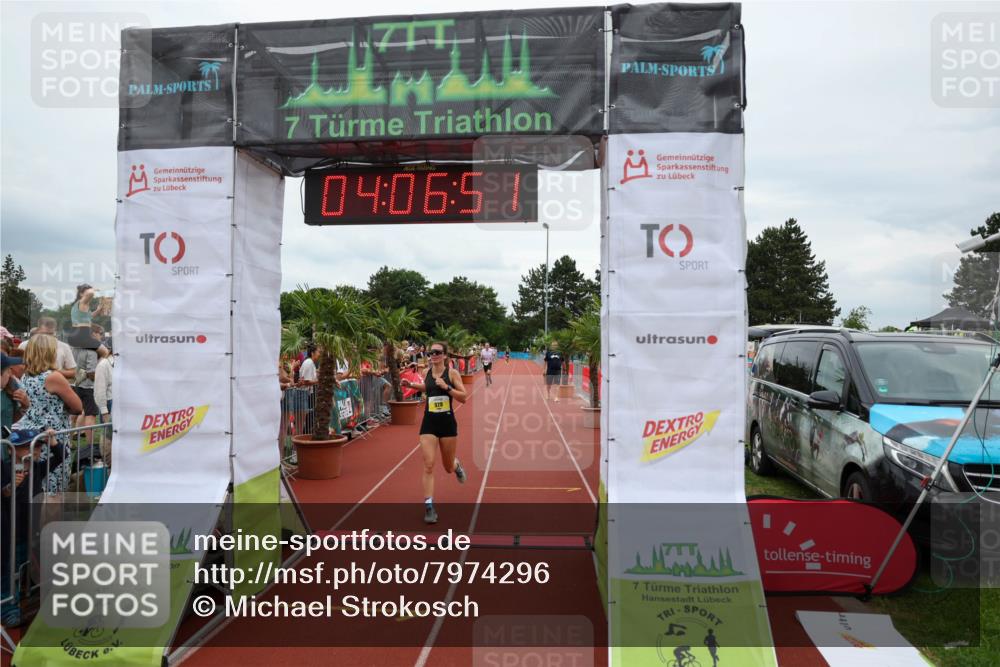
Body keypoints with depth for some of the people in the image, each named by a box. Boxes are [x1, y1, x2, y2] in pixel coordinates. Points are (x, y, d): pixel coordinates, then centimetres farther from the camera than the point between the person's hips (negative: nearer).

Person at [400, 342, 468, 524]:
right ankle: (429, 507, -2)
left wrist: (447, 387, -23)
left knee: (448, 467, 15)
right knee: (428, 466, -9)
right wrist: (411, 385, 11)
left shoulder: (452, 372, -8)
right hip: (429, 423, 2)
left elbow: (464, 397, -11)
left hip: (447, 422, -2)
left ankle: (457, 465, 52)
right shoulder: (427, 372, 3)